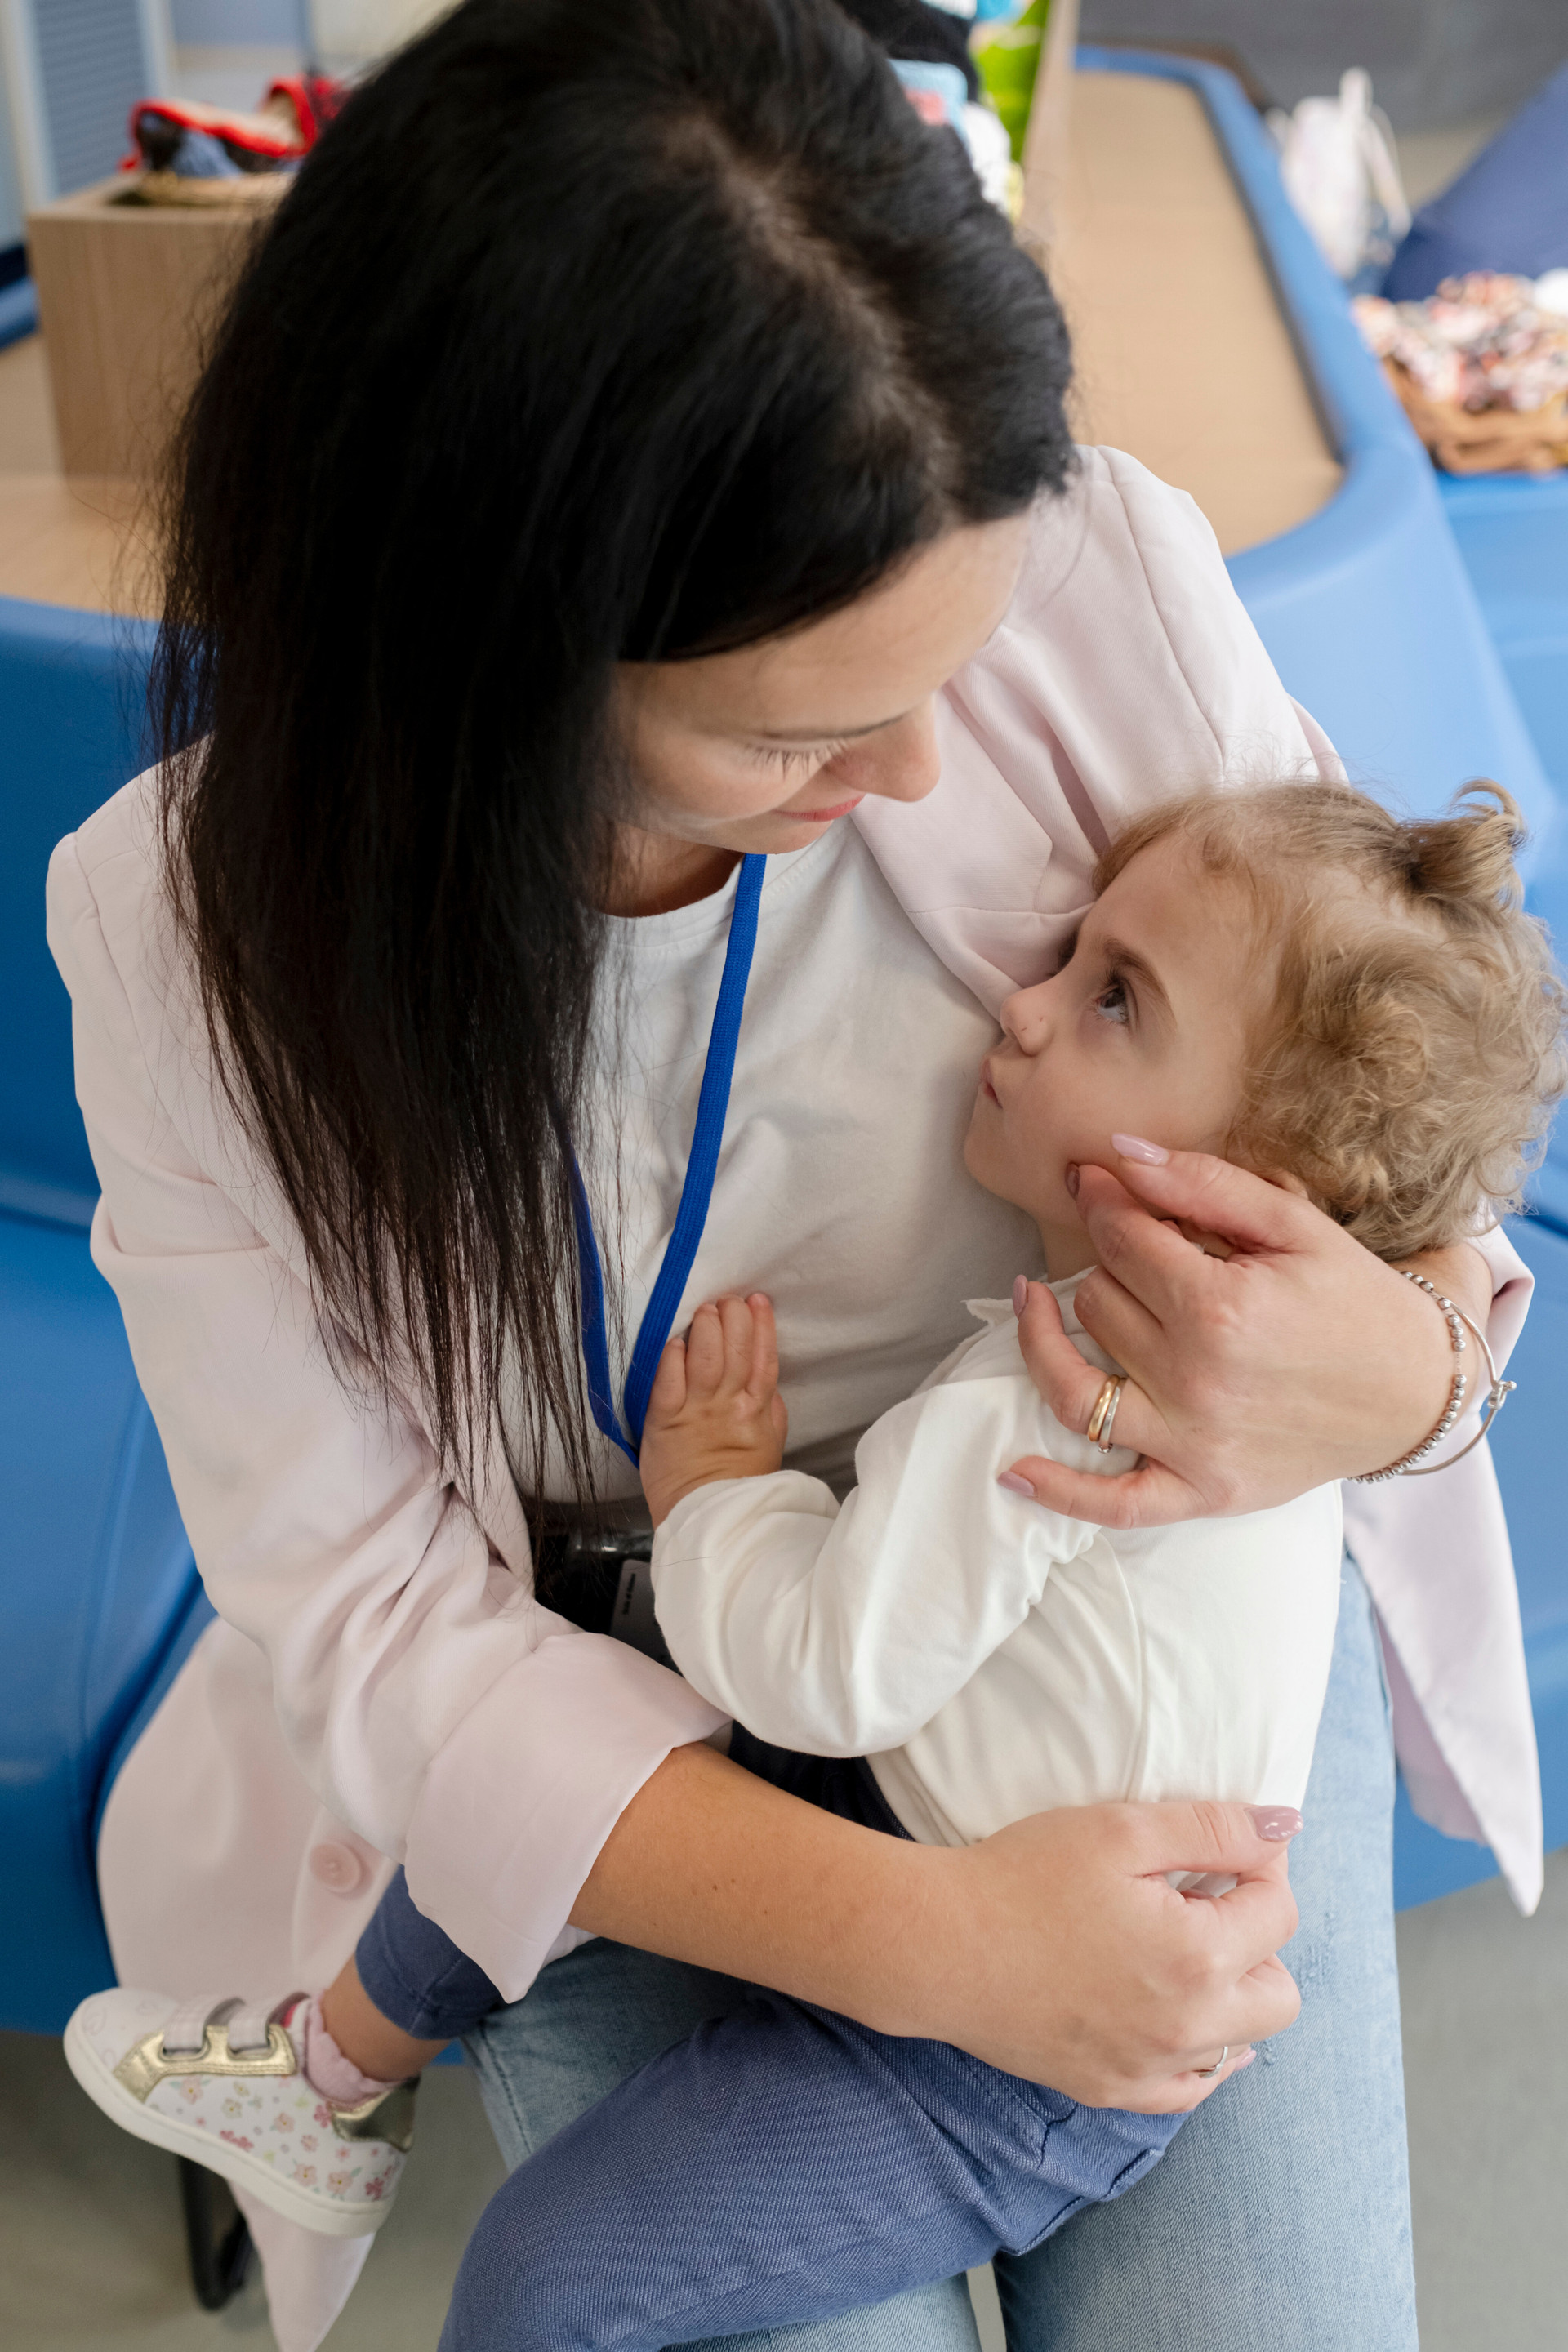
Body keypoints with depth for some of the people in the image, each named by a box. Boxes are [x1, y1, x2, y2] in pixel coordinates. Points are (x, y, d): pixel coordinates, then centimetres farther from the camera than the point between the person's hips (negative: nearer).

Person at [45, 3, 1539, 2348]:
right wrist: (922, 1940, -29)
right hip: (645, 1753, 0)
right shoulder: (201, 924, -18)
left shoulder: (1112, 581, -18)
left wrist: (1401, 1368, -29)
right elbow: (380, 1612, -16)